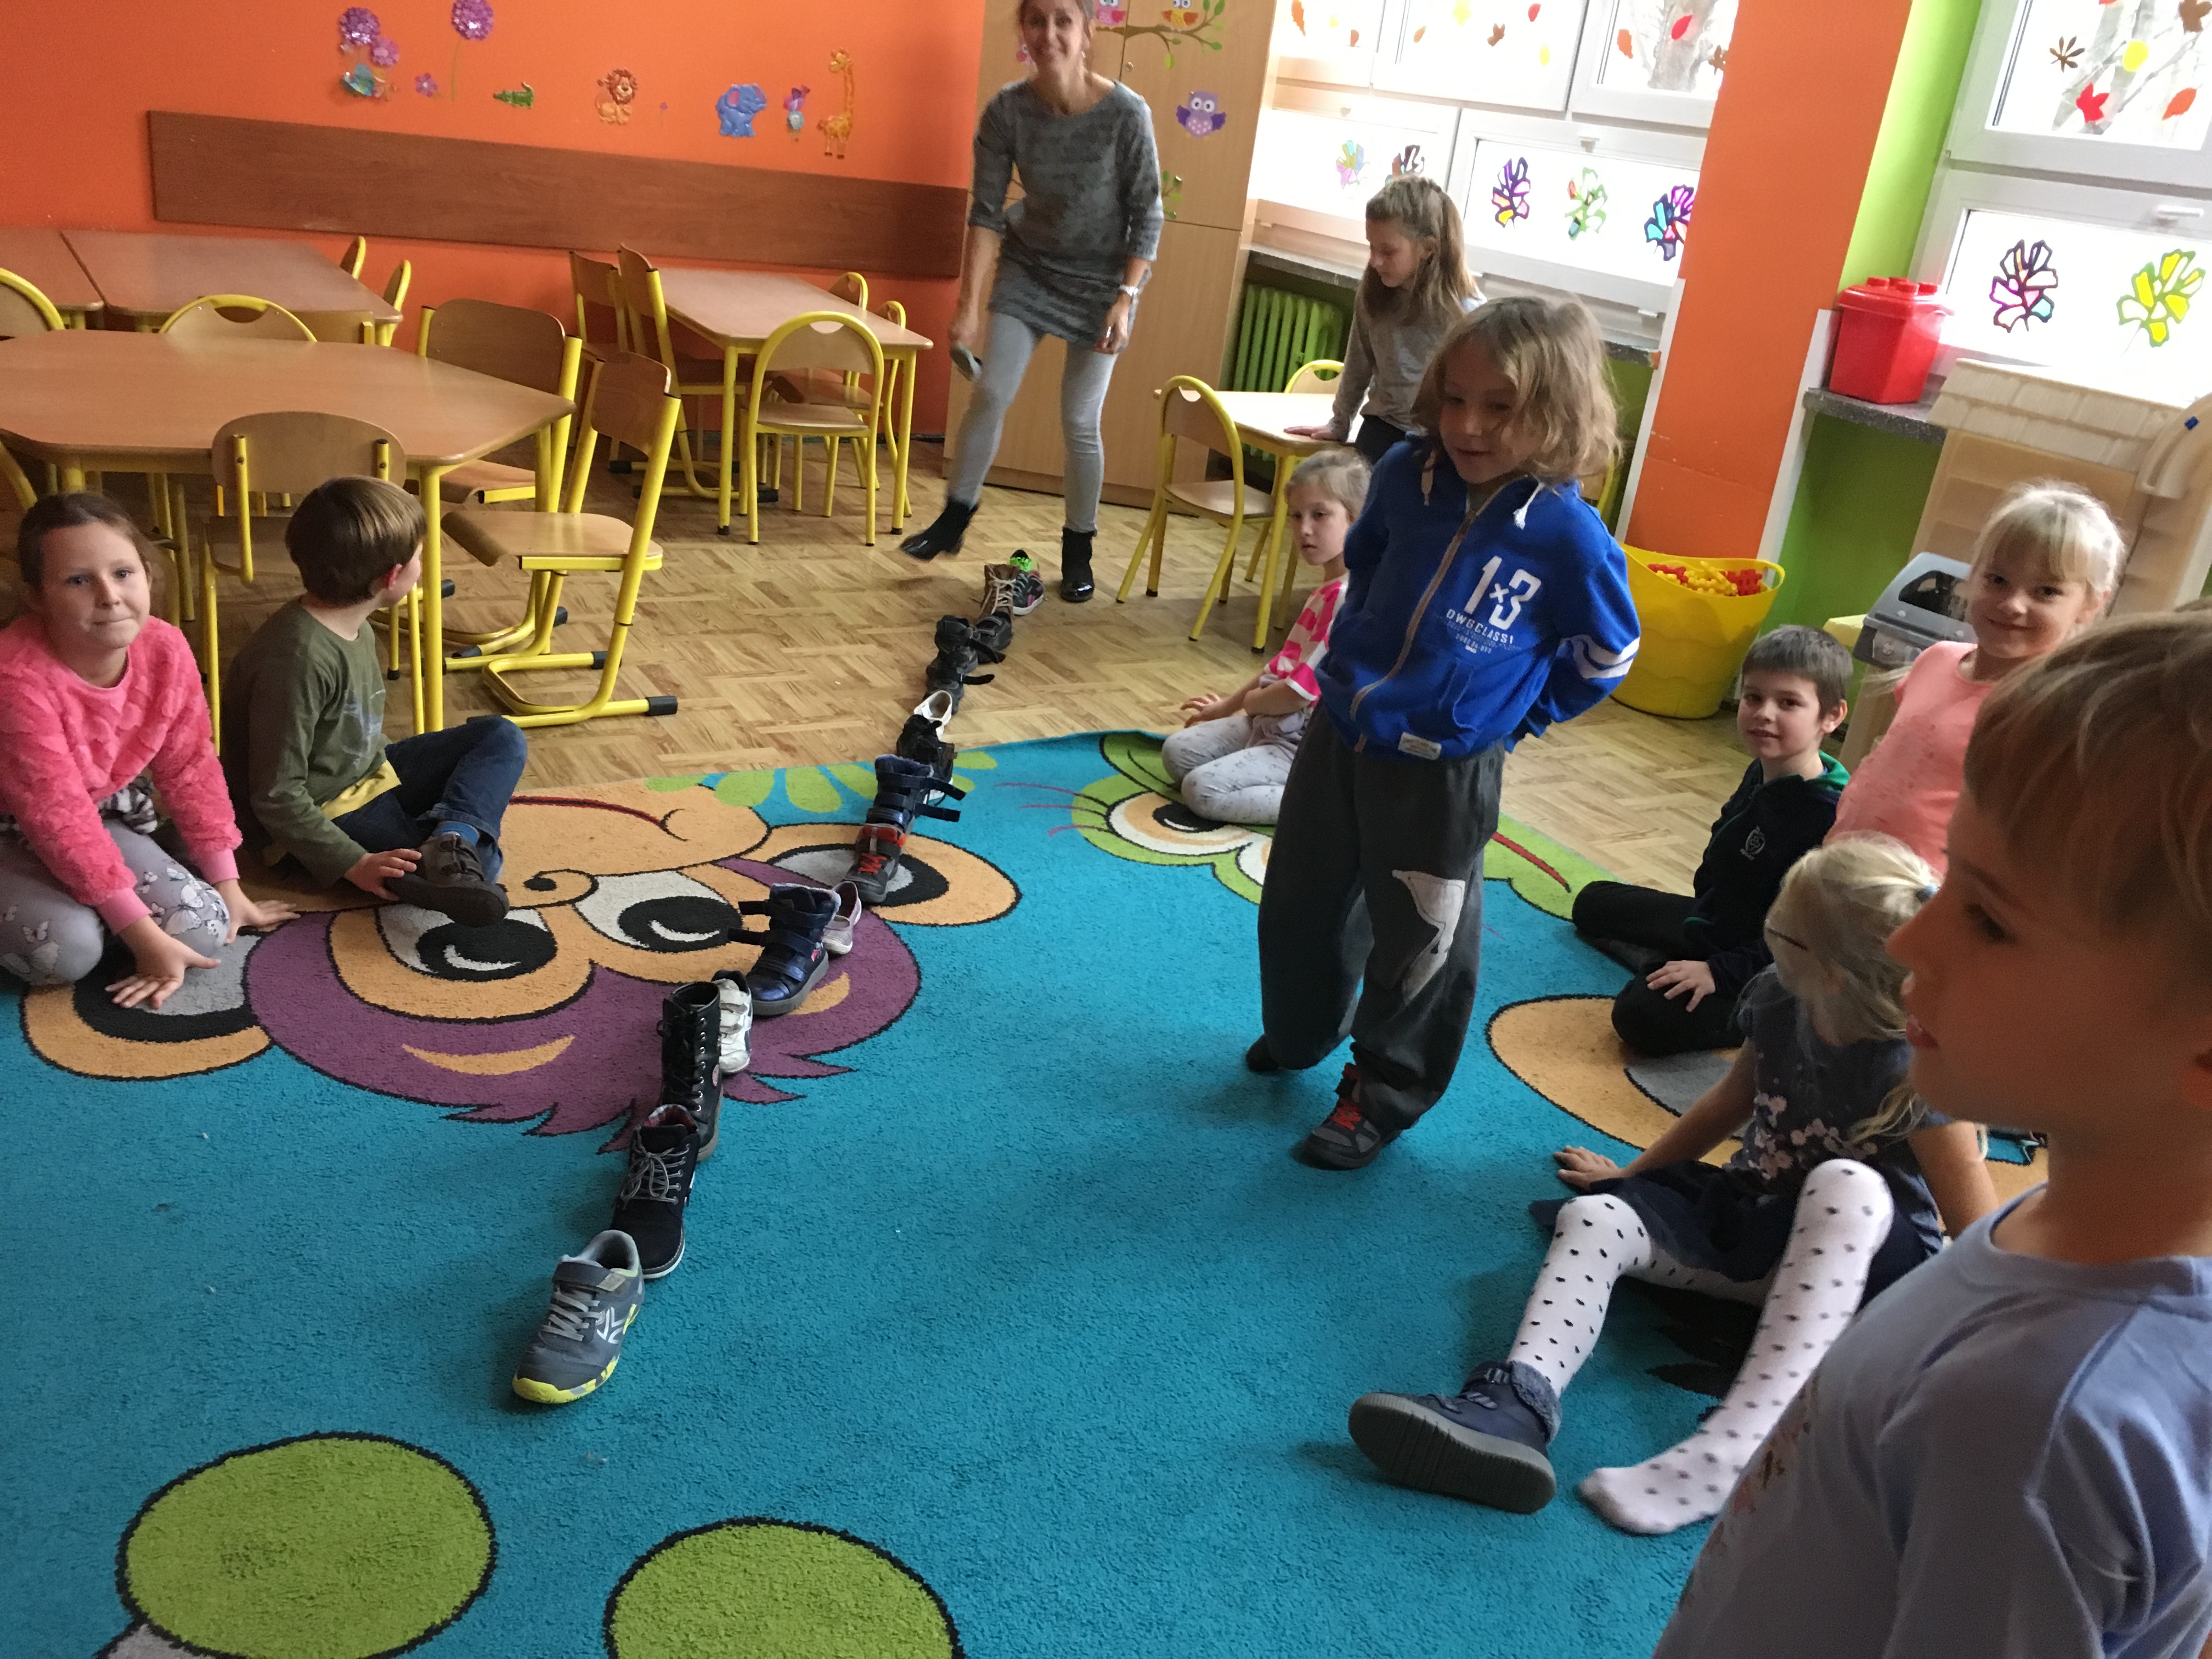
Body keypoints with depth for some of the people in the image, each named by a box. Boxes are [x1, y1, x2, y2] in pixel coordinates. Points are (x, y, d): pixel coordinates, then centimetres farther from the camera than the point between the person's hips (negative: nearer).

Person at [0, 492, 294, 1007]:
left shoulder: (165, 650, -15)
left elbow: (190, 768, -4)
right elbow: (60, 819, -30)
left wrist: (226, 886, -3)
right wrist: (142, 932, -28)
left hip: (110, 816, 5)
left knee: (203, 932, -13)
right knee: (66, 947, -30)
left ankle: (75, 899, 13)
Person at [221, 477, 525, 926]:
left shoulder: (353, 628, 2)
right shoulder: (298, 659, -28)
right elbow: (276, 797, -25)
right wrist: (355, 864, -26)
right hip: (326, 817, -10)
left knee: (502, 738, -4)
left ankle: (452, 839, -24)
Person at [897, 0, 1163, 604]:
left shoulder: (1126, 114, -23)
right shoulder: (1007, 110, -17)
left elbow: (1147, 216, -15)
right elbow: (986, 210, -11)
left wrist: (1125, 299, -21)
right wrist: (969, 303, -15)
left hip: (1101, 279, -2)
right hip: (1028, 266, 2)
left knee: (1080, 421, 1)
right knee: (990, 394, 0)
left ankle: (1078, 549, 18)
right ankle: (953, 520, 18)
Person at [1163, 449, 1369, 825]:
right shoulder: (1327, 591, 9)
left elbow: (1303, 690, -26)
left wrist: (1248, 701, -5)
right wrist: (1228, 705, 18)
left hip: (1302, 744, -10)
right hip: (1271, 723, 11)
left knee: (1202, 789, -19)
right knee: (1177, 752, 10)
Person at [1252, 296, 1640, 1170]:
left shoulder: (1569, 536, -19)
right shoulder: (1406, 476, -7)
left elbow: (1606, 657, -3)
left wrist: (1514, 715, -2)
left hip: (1444, 774, -5)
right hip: (1341, 730, 5)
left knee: (1417, 938, 8)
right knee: (1300, 901, 20)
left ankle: (1384, 1091, 29)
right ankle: (1300, 1033, 47)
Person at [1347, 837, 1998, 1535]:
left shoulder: (1914, 1072, -24)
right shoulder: (1778, 1000, -8)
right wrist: (1632, 1175, 22)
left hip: (1861, 1260, -5)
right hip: (1751, 1222, 6)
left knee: (1846, 1186, -39)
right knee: (1594, 1218, -18)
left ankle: (1732, 1450, -47)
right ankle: (1517, 1405, -42)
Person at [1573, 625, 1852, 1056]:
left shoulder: (1831, 815, -31)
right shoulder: (1763, 774, -4)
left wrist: (1720, 971, -28)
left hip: (1762, 973, -10)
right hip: (1712, 922, 10)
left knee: (1643, 1016, -31)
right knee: (1593, 902, 22)